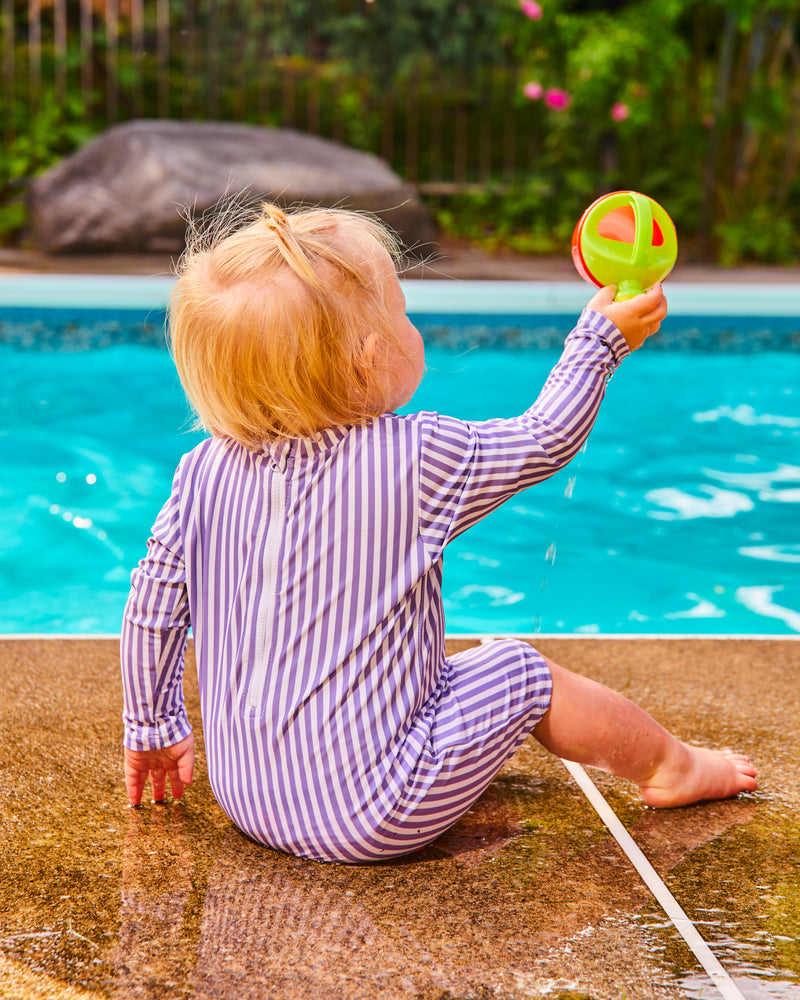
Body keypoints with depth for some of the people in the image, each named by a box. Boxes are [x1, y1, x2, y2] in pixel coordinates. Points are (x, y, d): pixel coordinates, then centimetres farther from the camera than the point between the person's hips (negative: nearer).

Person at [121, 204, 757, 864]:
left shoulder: (206, 474, -4)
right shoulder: (416, 462, -17)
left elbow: (152, 614, 3)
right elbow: (545, 440, -2)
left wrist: (153, 728, 18)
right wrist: (599, 337, 14)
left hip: (245, 800, 6)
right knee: (522, 674, 11)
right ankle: (671, 767, 32)